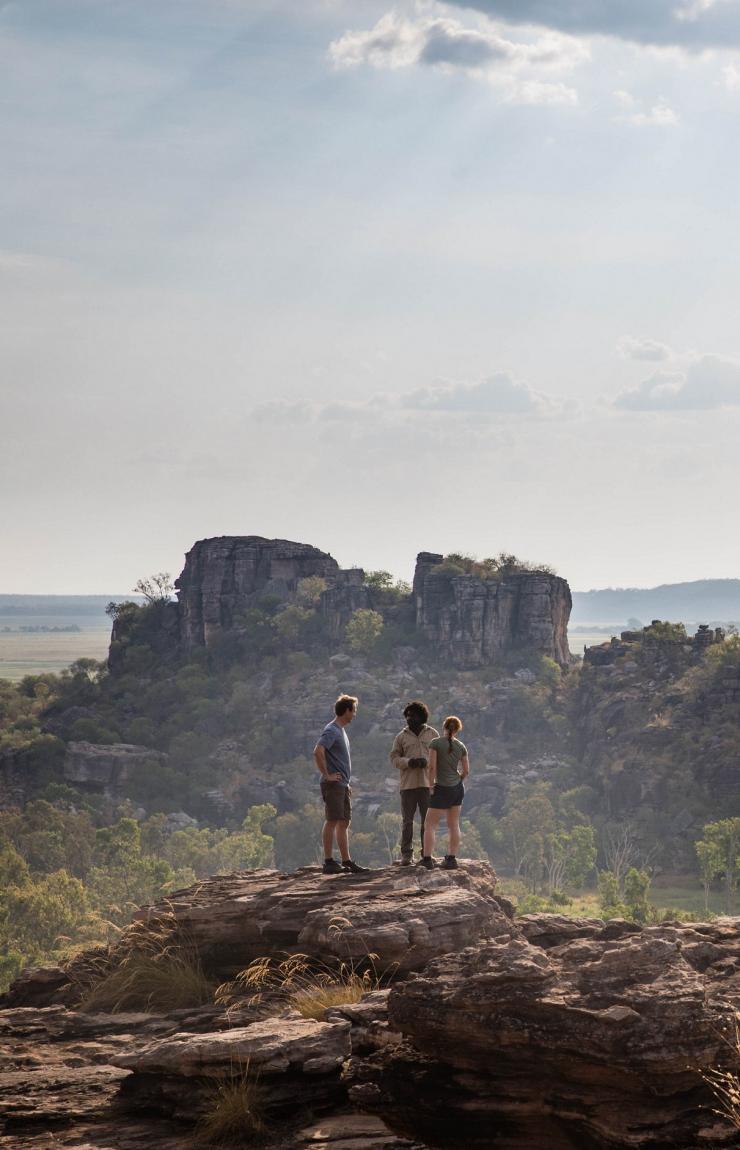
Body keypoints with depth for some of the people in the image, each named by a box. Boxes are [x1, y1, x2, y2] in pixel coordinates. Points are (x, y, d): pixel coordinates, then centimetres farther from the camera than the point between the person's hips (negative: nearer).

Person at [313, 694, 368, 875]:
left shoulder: (341, 731, 18)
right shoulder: (331, 731, -12)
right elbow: (318, 752, -26)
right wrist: (327, 775, -21)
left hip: (342, 785, 9)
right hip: (333, 785, -9)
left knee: (344, 823, 9)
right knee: (332, 821, -8)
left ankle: (346, 861, 12)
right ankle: (329, 862, -7)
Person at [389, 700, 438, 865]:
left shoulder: (432, 734, 8)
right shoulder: (401, 736, 8)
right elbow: (394, 757, 6)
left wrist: (427, 761, -12)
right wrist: (408, 762, -14)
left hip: (427, 783, 0)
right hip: (408, 784, 0)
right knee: (407, 820, 0)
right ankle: (406, 854, 3)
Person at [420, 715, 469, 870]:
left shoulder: (436, 743, -11)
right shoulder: (461, 746, 3)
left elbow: (432, 766, -15)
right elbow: (466, 771, 6)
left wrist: (431, 786, -6)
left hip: (442, 788, -5)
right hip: (457, 788, 5)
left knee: (430, 825, 0)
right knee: (454, 825, 10)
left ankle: (427, 859, -6)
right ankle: (452, 859, 9)